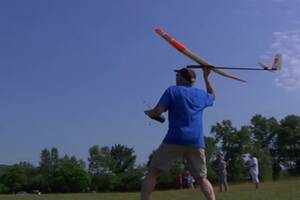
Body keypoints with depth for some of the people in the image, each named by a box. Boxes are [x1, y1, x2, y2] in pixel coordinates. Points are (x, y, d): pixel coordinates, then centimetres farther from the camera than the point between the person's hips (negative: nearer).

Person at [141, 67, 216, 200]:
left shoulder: (172, 90, 5)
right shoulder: (201, 94, 18)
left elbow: (156, 113, -4)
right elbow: (212, 96, 43)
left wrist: (147, 112, 17)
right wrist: (206, 77, 47)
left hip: (175, 140, -4)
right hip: (196, 142, 4)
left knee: (152, 172, 4)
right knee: (202, 179, 14)